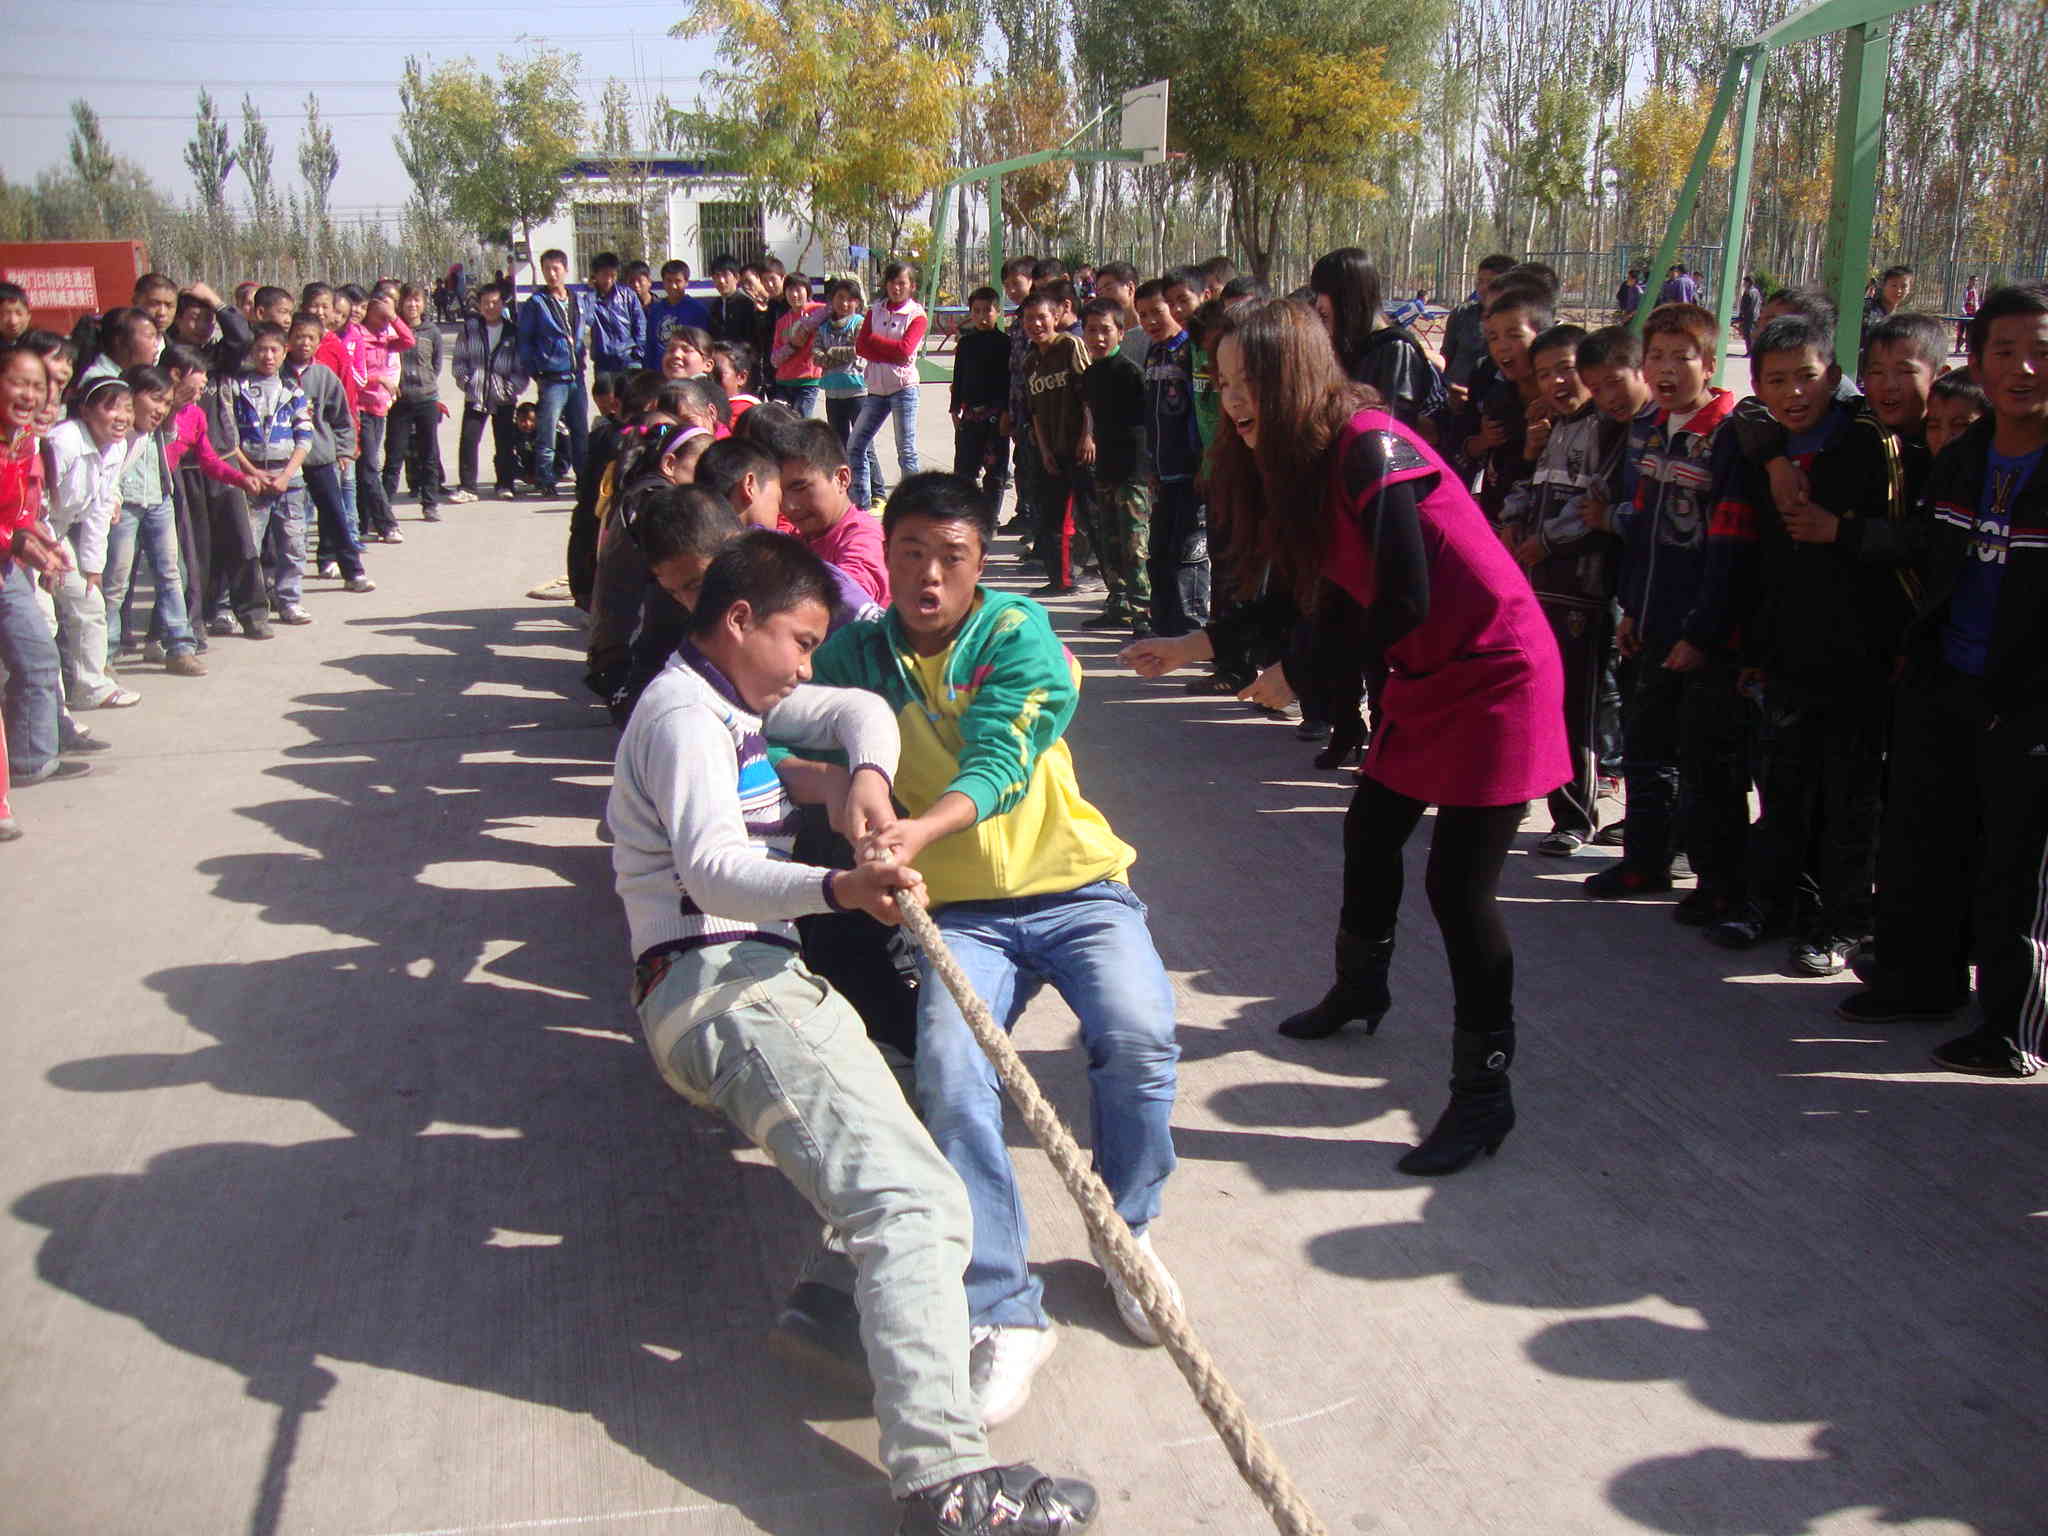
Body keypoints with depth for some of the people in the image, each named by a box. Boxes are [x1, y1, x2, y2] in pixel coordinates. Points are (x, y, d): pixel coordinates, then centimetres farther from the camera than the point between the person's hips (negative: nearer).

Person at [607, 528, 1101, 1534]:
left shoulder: (726, 702, 23)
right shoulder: (685, 717, -8)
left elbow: (858, 708, 19)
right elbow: (710, 870, -24)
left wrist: (868, 771, -5)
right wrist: (837, 888, -42)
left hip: (753, 984, 11)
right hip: (727, 989, -11)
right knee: (914, 1201, -21)